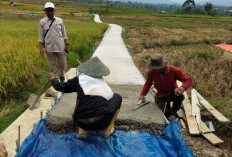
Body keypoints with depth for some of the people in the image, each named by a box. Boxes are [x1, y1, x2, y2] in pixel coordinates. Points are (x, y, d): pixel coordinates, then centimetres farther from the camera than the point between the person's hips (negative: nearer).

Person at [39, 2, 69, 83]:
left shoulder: (60, 20, 4)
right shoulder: (42, 22, 3)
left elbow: (64, 34, 8)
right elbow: (41, 36, 4)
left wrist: (67, 44, 2)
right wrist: (41, 48, -2)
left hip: (60, 47, 1)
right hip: (49, 48, 0)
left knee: (63, 64, 8)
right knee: (52, 65, 7)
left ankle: (62, 76, 35)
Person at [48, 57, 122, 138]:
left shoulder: (79, 79, 9)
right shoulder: (103, 83, 14)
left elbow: (60, 87, 21)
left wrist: (53, 79, 43)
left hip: (82, 123, 2)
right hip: (102, 122, -1)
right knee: (117, 97, 20)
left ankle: (82, 130, 15)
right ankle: (108, 129, 18)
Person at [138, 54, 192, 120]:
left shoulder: (174, 70, -22)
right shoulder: (151, 72, -15)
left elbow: (188, 80, -18)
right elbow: (147, 84, 2)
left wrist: (182, 88, -40)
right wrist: (142, 95, -13)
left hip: (172, 93, 1)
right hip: (161, 95, -1)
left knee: (180, 96, -36)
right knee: (166, 112, -29)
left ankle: (173, 111, -5)